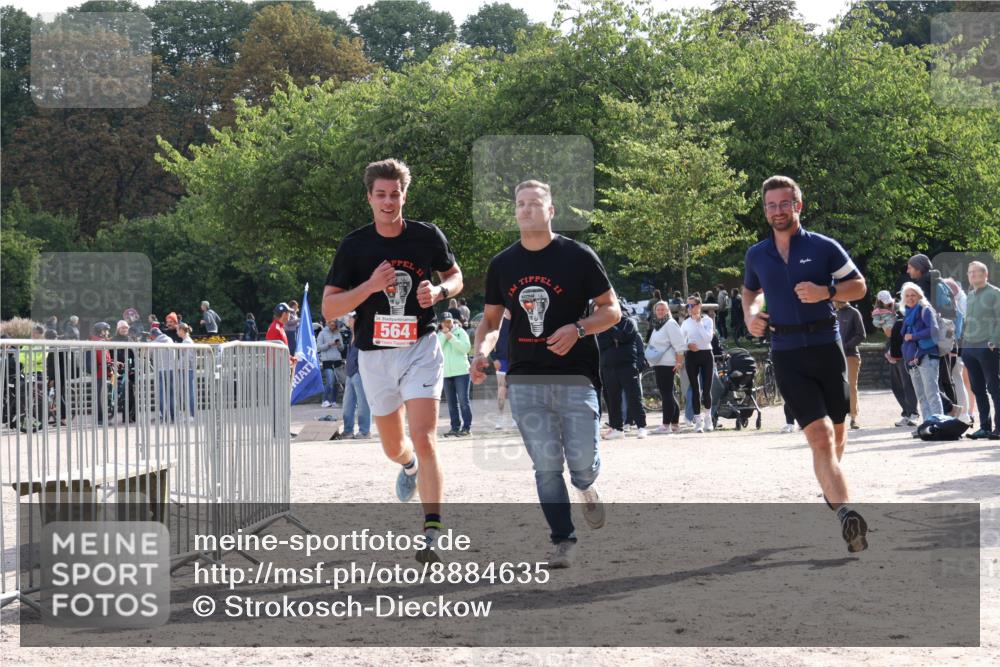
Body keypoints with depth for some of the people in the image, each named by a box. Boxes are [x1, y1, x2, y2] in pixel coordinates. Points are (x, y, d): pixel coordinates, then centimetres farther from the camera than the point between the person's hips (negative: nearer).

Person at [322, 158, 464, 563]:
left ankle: (433, 533, -19)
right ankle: (409, 466, 54)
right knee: (393, 448, 15)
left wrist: (439, 291, -10)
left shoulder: (427, 236, -3)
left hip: (421, 350, -2)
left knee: (424, 439, -18)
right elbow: (329, 309, -6)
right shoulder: (354, 246, -4)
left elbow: (456, 277, 13)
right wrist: (370, 286, -21)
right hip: (375, 356, 2)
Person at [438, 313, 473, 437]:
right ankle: (455, 427, 10)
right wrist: (444, 335, -9)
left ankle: (466, 427, -4)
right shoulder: (439, 335, 12)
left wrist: (452, 338, -14)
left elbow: (466, 348, -10)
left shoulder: (460, 332, 3)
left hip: (461, 371, -4)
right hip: (446, 373, 4)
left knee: (463, 401, -7)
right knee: (451, 403, 6)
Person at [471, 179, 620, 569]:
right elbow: (491, 320, 18)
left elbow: (612, 310, 1)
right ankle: (563, 540, 8)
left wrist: (577, 329, -16)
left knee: (581, 460, -5)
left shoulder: (577, 256, -2)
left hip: (575, 376, -3)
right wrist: (482, 351, -3)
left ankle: (586, 486, 31)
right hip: (524, 380, 3)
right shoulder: (502, 265, 9)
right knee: (546, 465, -1)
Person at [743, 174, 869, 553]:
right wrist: (750, 315, 8)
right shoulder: (756, 255, 9)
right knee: (819, 435, -16)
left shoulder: (824, 247, 1)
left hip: (826, 346, 0)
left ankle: (832, 489, 43)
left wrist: (826, 291, -13)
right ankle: (846, 515, -31)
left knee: (836, 433, 12)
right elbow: (751, 290, 29)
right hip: (787, 354, 0)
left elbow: (859, 286, 6)